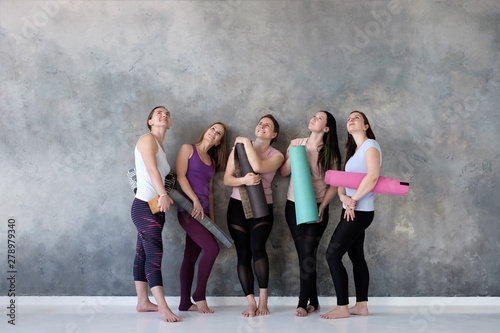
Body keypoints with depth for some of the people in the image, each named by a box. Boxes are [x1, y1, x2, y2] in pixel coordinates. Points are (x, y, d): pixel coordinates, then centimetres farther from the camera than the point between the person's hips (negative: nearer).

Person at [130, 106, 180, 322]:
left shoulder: (161, 147, 20)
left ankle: (143, 302, 16)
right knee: (154, 255, -11)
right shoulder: (147, 139, -6)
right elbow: (151, 169, -20)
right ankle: (163, 307, -12)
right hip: (144, 206, -8)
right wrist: (163, 195, -32)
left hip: (156, 209, 8)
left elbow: (159, 174, 10)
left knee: (144, 255, 11)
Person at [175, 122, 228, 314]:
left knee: (191, 256, 6)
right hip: (188, 209, -6)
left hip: (202, 212, 7)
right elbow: (180, 176, -8)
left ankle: (185, 303, 10)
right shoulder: (188, 149, 4)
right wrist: (195, 201, -17)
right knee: (212, 248, -18)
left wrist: (211, 217, 13)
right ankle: (199, 296, -5)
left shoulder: (211, 161, 21)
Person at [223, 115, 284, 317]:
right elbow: (227, 179, 0)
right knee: (243, 254, -4)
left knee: (257, 247, -23)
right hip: (238, 207, 2)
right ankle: (251, 304, 0)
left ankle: (263, 300, -16)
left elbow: (258, 167, -21)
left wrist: (246, 142, -10)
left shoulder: (276, 156, 2)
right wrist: (243, 180, -21)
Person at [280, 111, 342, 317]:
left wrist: (323, 205, -14)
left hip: (316, 209, -3)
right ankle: (313, 301, 17)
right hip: (293, 206, 3)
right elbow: (284, 172, 9)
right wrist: (293, 156, -8)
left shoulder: (329, 154, -2)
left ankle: (303, 303, 1)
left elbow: (334, 184, -1)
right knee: (303, 254, 6)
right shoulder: (296, 144, 5)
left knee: (308, 255, -9)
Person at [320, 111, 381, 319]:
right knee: (356, 257, 10)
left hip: (360, 211, -9)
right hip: (351, 212, 9)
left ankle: (342, 308, -6)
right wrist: (344, 197, -10)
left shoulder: (370, 145, -9)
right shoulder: (353, 151, 18)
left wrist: (353, 199, -17)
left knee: (333, 254, -11)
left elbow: (372, 176, -23)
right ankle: (361, 306, 16)